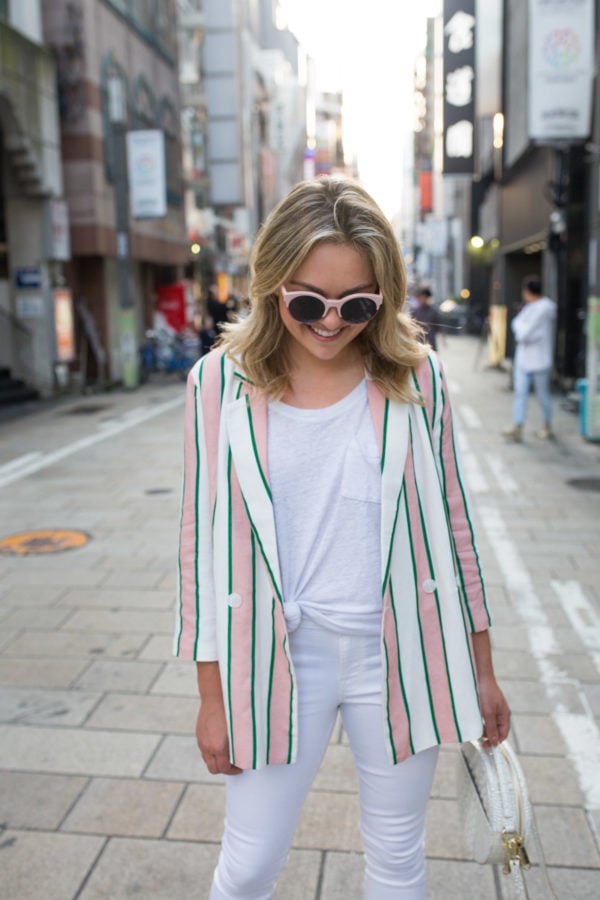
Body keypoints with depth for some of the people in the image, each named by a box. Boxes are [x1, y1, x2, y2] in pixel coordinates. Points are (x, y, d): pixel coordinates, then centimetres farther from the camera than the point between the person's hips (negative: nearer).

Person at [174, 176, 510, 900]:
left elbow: (453, 526, 3)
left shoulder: (415, 378, -5)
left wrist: (481, 672, 7)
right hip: (277, 655, -1)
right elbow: (202, 543, -3)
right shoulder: (222, 383, -8)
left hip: (399, 653, 1)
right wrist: (213, 696, 0)